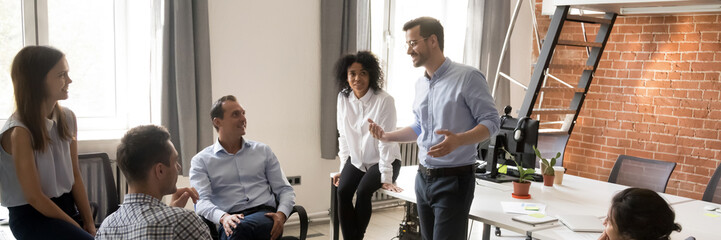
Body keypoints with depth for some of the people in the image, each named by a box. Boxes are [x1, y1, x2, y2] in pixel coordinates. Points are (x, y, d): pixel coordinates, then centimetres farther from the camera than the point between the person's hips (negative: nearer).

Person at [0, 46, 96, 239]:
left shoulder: (67, 118, 2)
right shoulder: (19, 132, -17)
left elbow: (75, 175, 5)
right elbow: (34, 198, -14)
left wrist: (89, 222, -1)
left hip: (67, 206, 6)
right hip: (31, 216, -6)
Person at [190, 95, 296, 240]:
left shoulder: (263, 151, 20)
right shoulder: (201, 160, 13)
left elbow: (285, 190, 16)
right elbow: (201, 201, -1)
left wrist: (281, 215, -7)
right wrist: (223, 217, -24)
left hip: (265, 216, 1)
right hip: (230, 221, -1)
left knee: (239, 228, -35)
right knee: (231, 228, -39)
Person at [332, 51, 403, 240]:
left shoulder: (384, 100, -18)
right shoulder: (343, 98, -2)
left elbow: (385, 141, -19)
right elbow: (344, 136, 4)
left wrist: (386, 177, -21)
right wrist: (343, 169, 3)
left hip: (382, 161, -4)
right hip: (357, 160, 4)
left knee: (363, 191, -27)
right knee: (342, 191, -21)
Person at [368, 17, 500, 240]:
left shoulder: (468, 76, -12)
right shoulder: (420, 84, 11)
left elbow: (491, 121, -14)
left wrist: (458, 140, -30)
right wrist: (387, 136, 8)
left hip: (454, 179, -7)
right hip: (423, 177, 7)